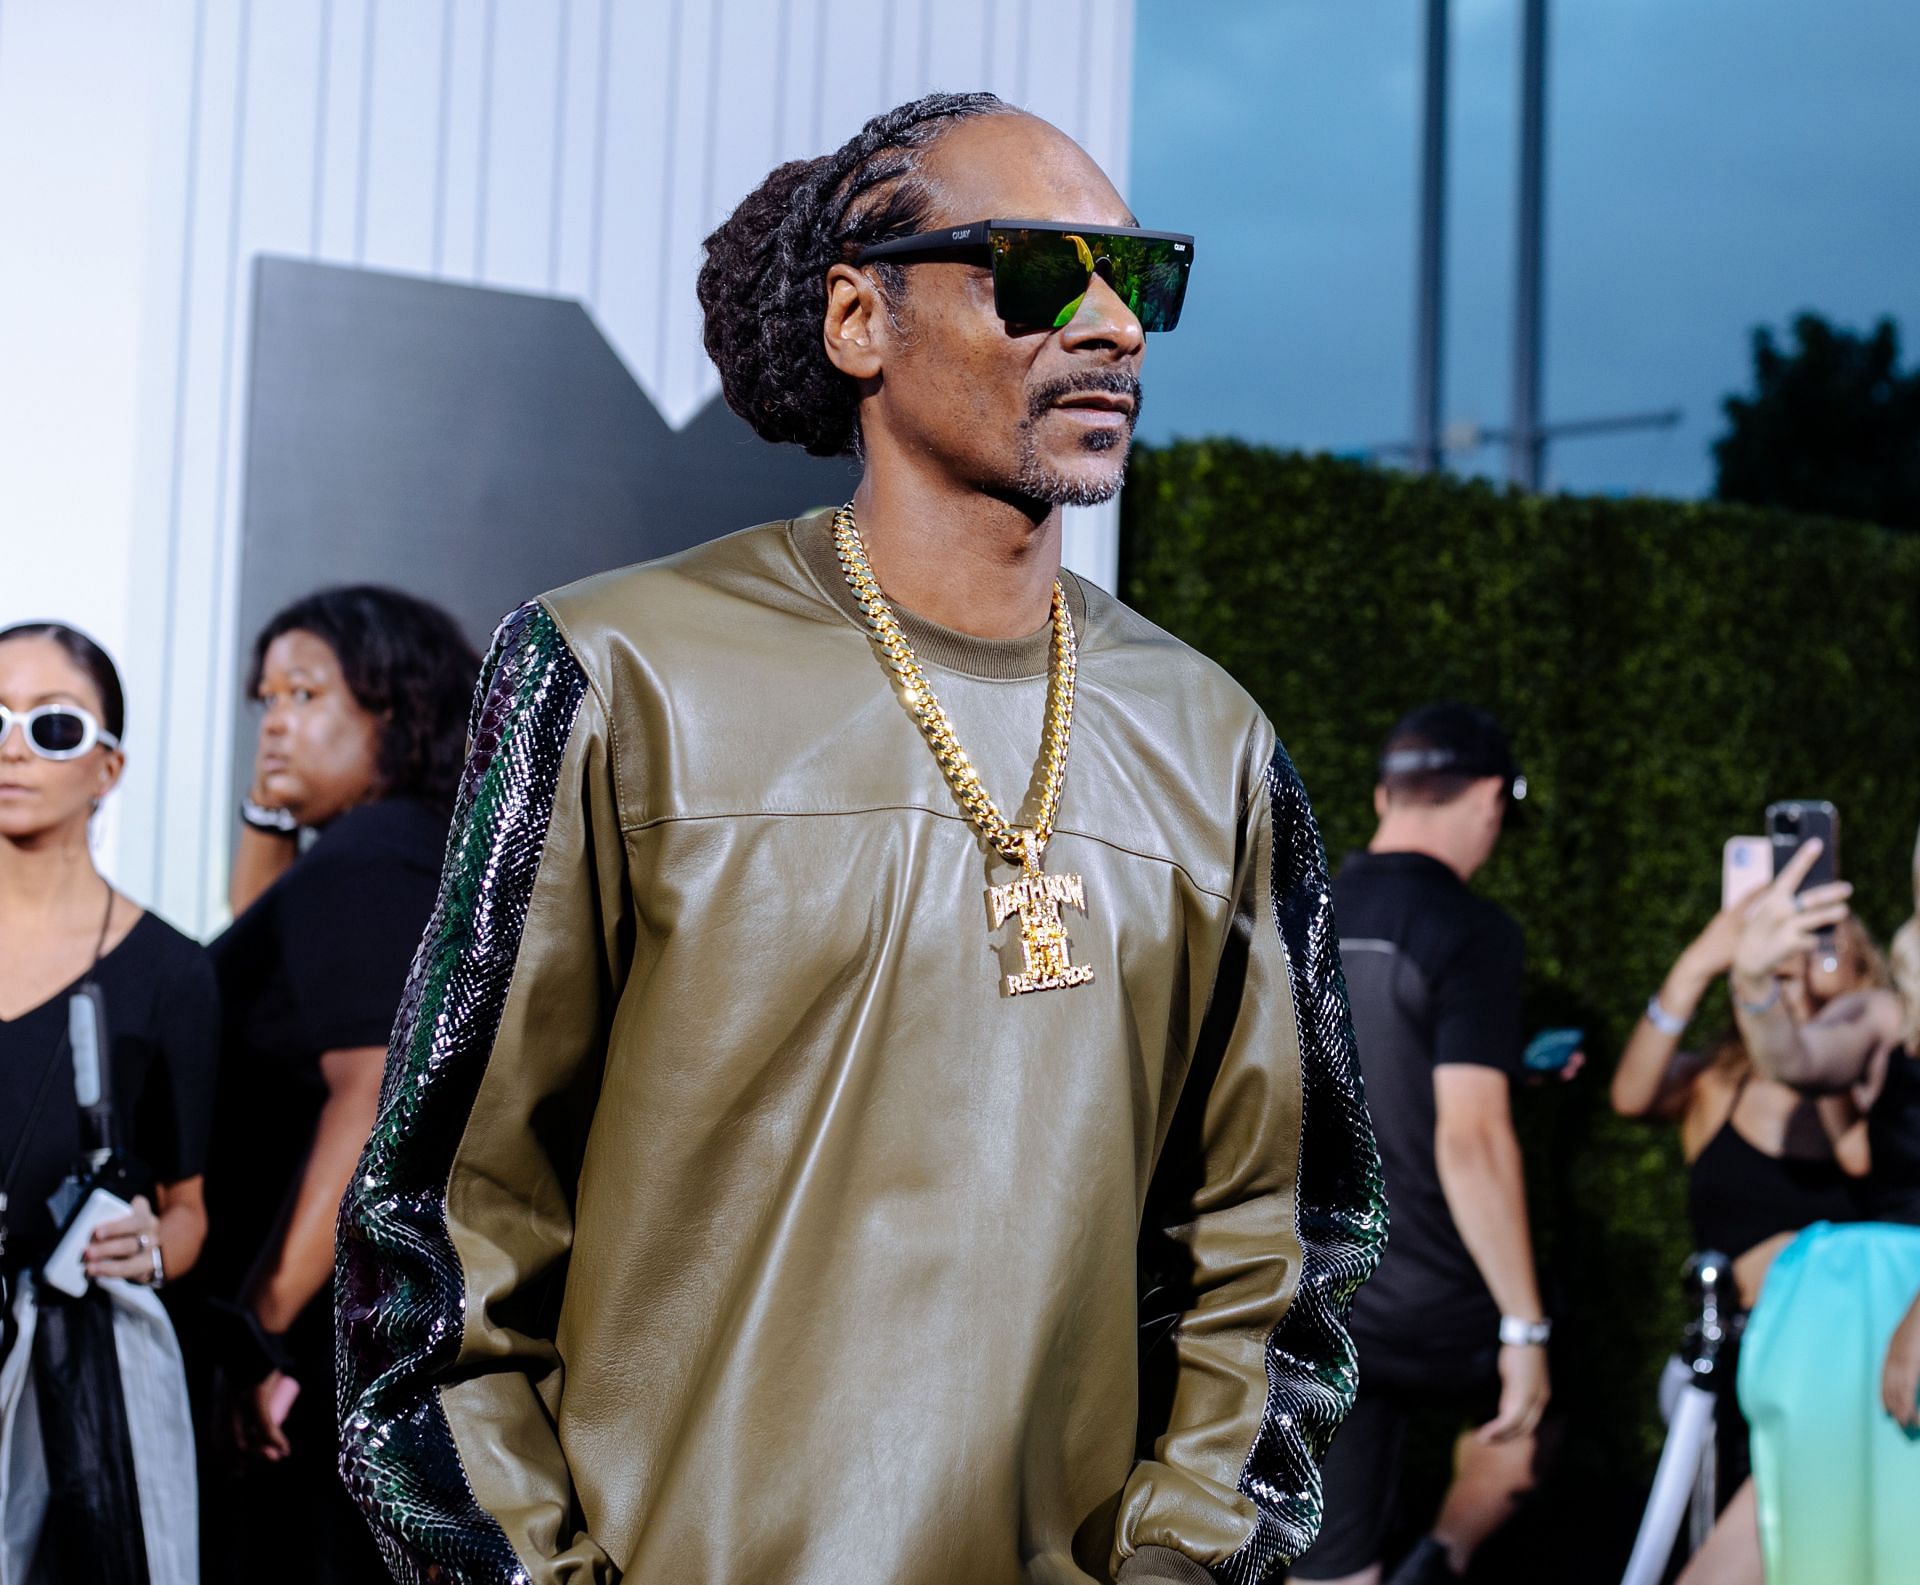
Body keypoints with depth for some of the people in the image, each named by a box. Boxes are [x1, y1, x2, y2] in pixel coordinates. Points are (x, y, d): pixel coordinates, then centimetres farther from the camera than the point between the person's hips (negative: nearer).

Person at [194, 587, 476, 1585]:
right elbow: (271, 972, 32)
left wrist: (264, 1323, -23)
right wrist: (266, 815, 18)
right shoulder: (432, 848, 16)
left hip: (337, 1326, -10)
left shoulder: (360, 860, -13)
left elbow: (374, 1097, -24)